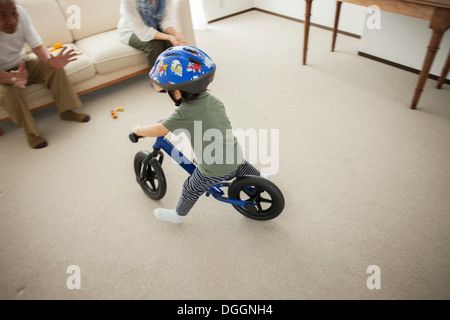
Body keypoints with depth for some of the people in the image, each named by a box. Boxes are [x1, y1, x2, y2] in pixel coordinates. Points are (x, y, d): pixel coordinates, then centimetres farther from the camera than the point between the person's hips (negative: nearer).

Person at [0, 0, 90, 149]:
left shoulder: (20, 13, -23)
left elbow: (37, 46, -15)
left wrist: (50, 61, -37)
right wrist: (12, 78, -53)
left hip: (22, 62, 4)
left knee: (55, 69, -17)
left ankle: (66, 111, 0)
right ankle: (30, 131, -9)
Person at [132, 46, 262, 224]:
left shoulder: (184, 114, -22)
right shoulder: (212, 98, 0)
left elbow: (157, 130, -13)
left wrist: (139, 130, 5)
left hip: (213, 171, -6)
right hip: (236, 155, 6)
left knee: (191, 190, 19)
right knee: (241, 167, 38)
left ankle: (178, 215, 43)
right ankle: (259, 178, 62)